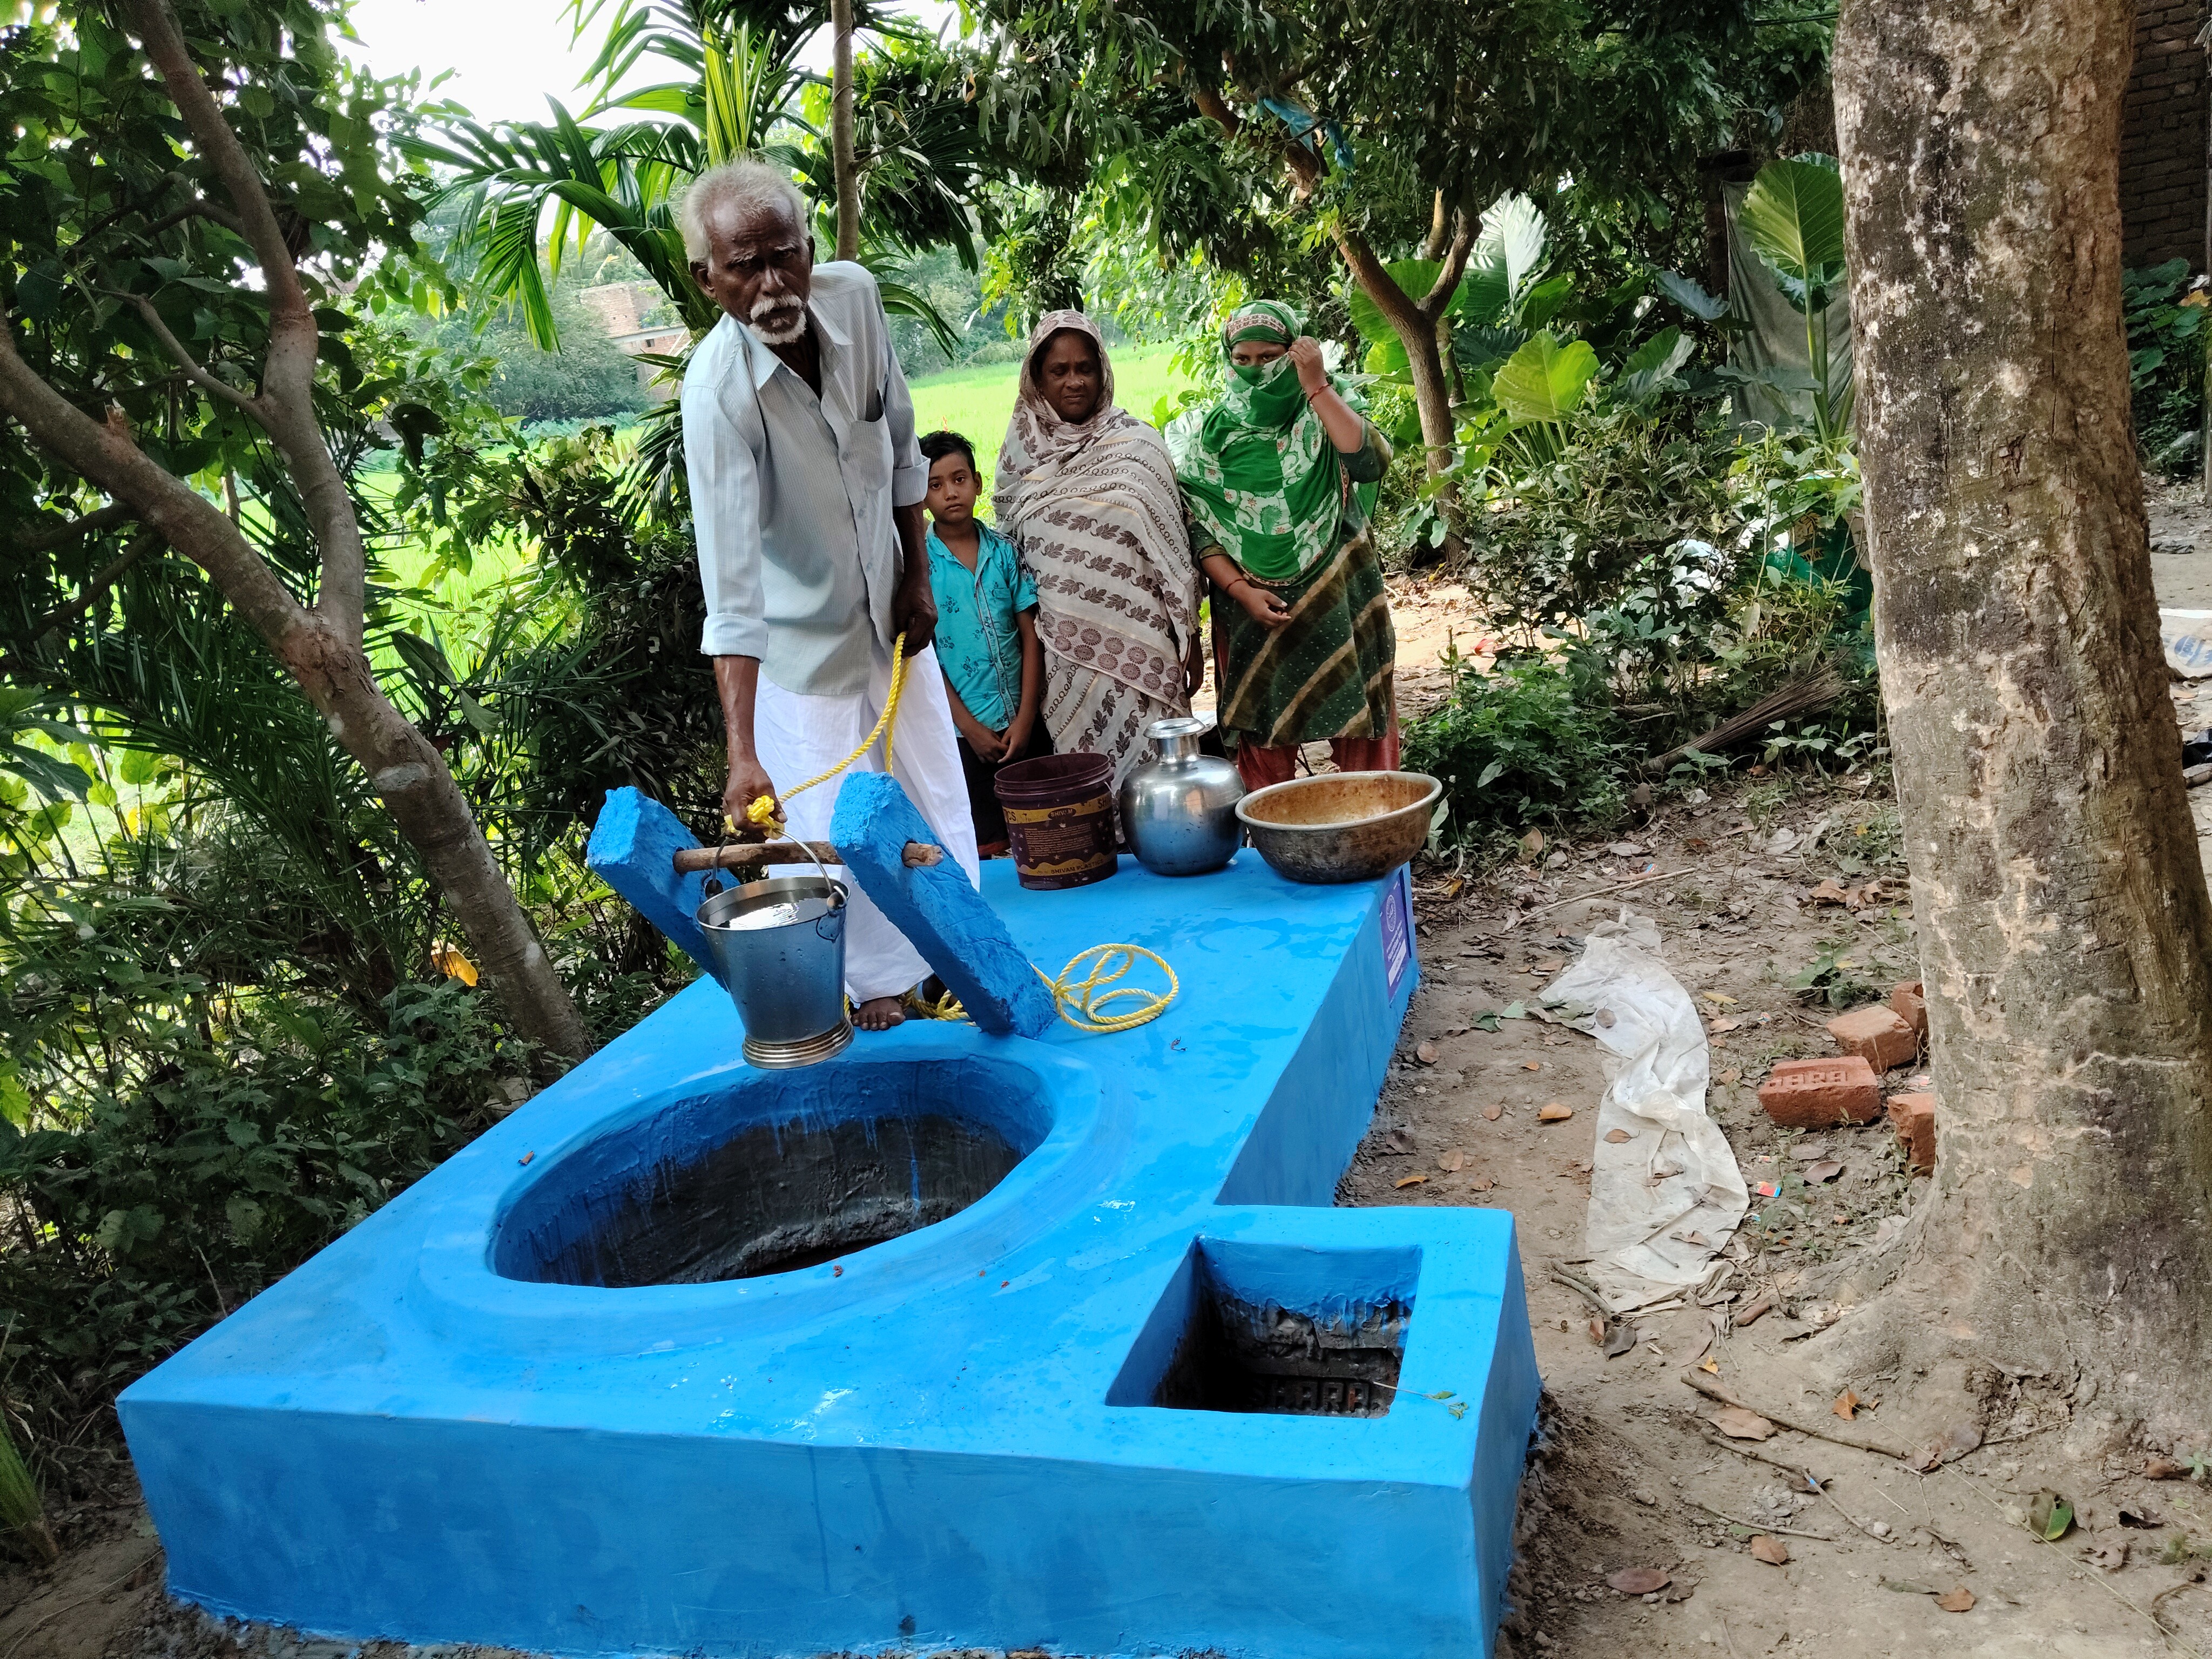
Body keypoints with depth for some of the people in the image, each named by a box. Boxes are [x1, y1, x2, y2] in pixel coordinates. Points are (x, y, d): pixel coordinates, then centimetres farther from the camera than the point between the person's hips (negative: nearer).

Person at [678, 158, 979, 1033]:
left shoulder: (854, 295, -15)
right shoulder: (718, 391, -31)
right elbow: (732, 590, -37)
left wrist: (918, 575, 6)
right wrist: (742, 753, -42)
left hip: (890, 611, 5)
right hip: (800, 640, -5)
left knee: (936, 800, 13)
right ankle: (876, 985, 24)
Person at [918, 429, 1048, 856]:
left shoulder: (1004, 551, 3)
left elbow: (1030, 636, 2)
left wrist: (1024, 720, -7)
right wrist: (972, 729, -8)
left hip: (1024, 726, 2)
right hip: (966, 733, -2)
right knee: (989, 849, 5)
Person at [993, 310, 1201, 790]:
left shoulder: (1136, 446, 0)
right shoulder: (1020, 452, 9)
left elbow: (1173, 546, 1)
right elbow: (1006, 544, 16)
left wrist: (1190, 637, -1)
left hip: (1135, 647, -3)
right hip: (1062, 652, 3)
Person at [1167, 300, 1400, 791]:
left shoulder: (1325, 414, 2)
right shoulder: (1209, 433, 4)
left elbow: (1372, 462, -18)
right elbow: (1195, 527, 0)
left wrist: (1316, 386, -17)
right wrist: (1240, 589, -12)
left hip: (1337, 605, 0)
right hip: (1252, 609, 1)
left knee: (1357, 727, 1)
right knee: (1264, 741, 4)